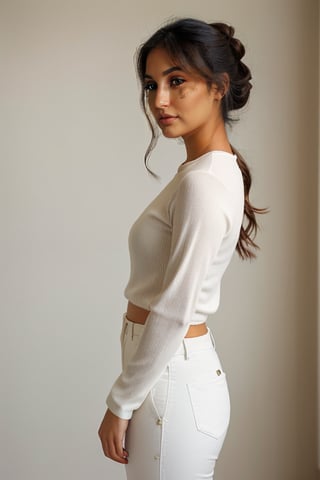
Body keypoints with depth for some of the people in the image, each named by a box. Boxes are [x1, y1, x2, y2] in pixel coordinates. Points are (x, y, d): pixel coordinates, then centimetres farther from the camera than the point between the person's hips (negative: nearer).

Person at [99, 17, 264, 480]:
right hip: (190, 368, 9)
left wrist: (120, 403, -12)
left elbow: (174, 312, -21)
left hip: (172, 383, -9)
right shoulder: (216, 170, 8)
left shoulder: (202, 182, -21)